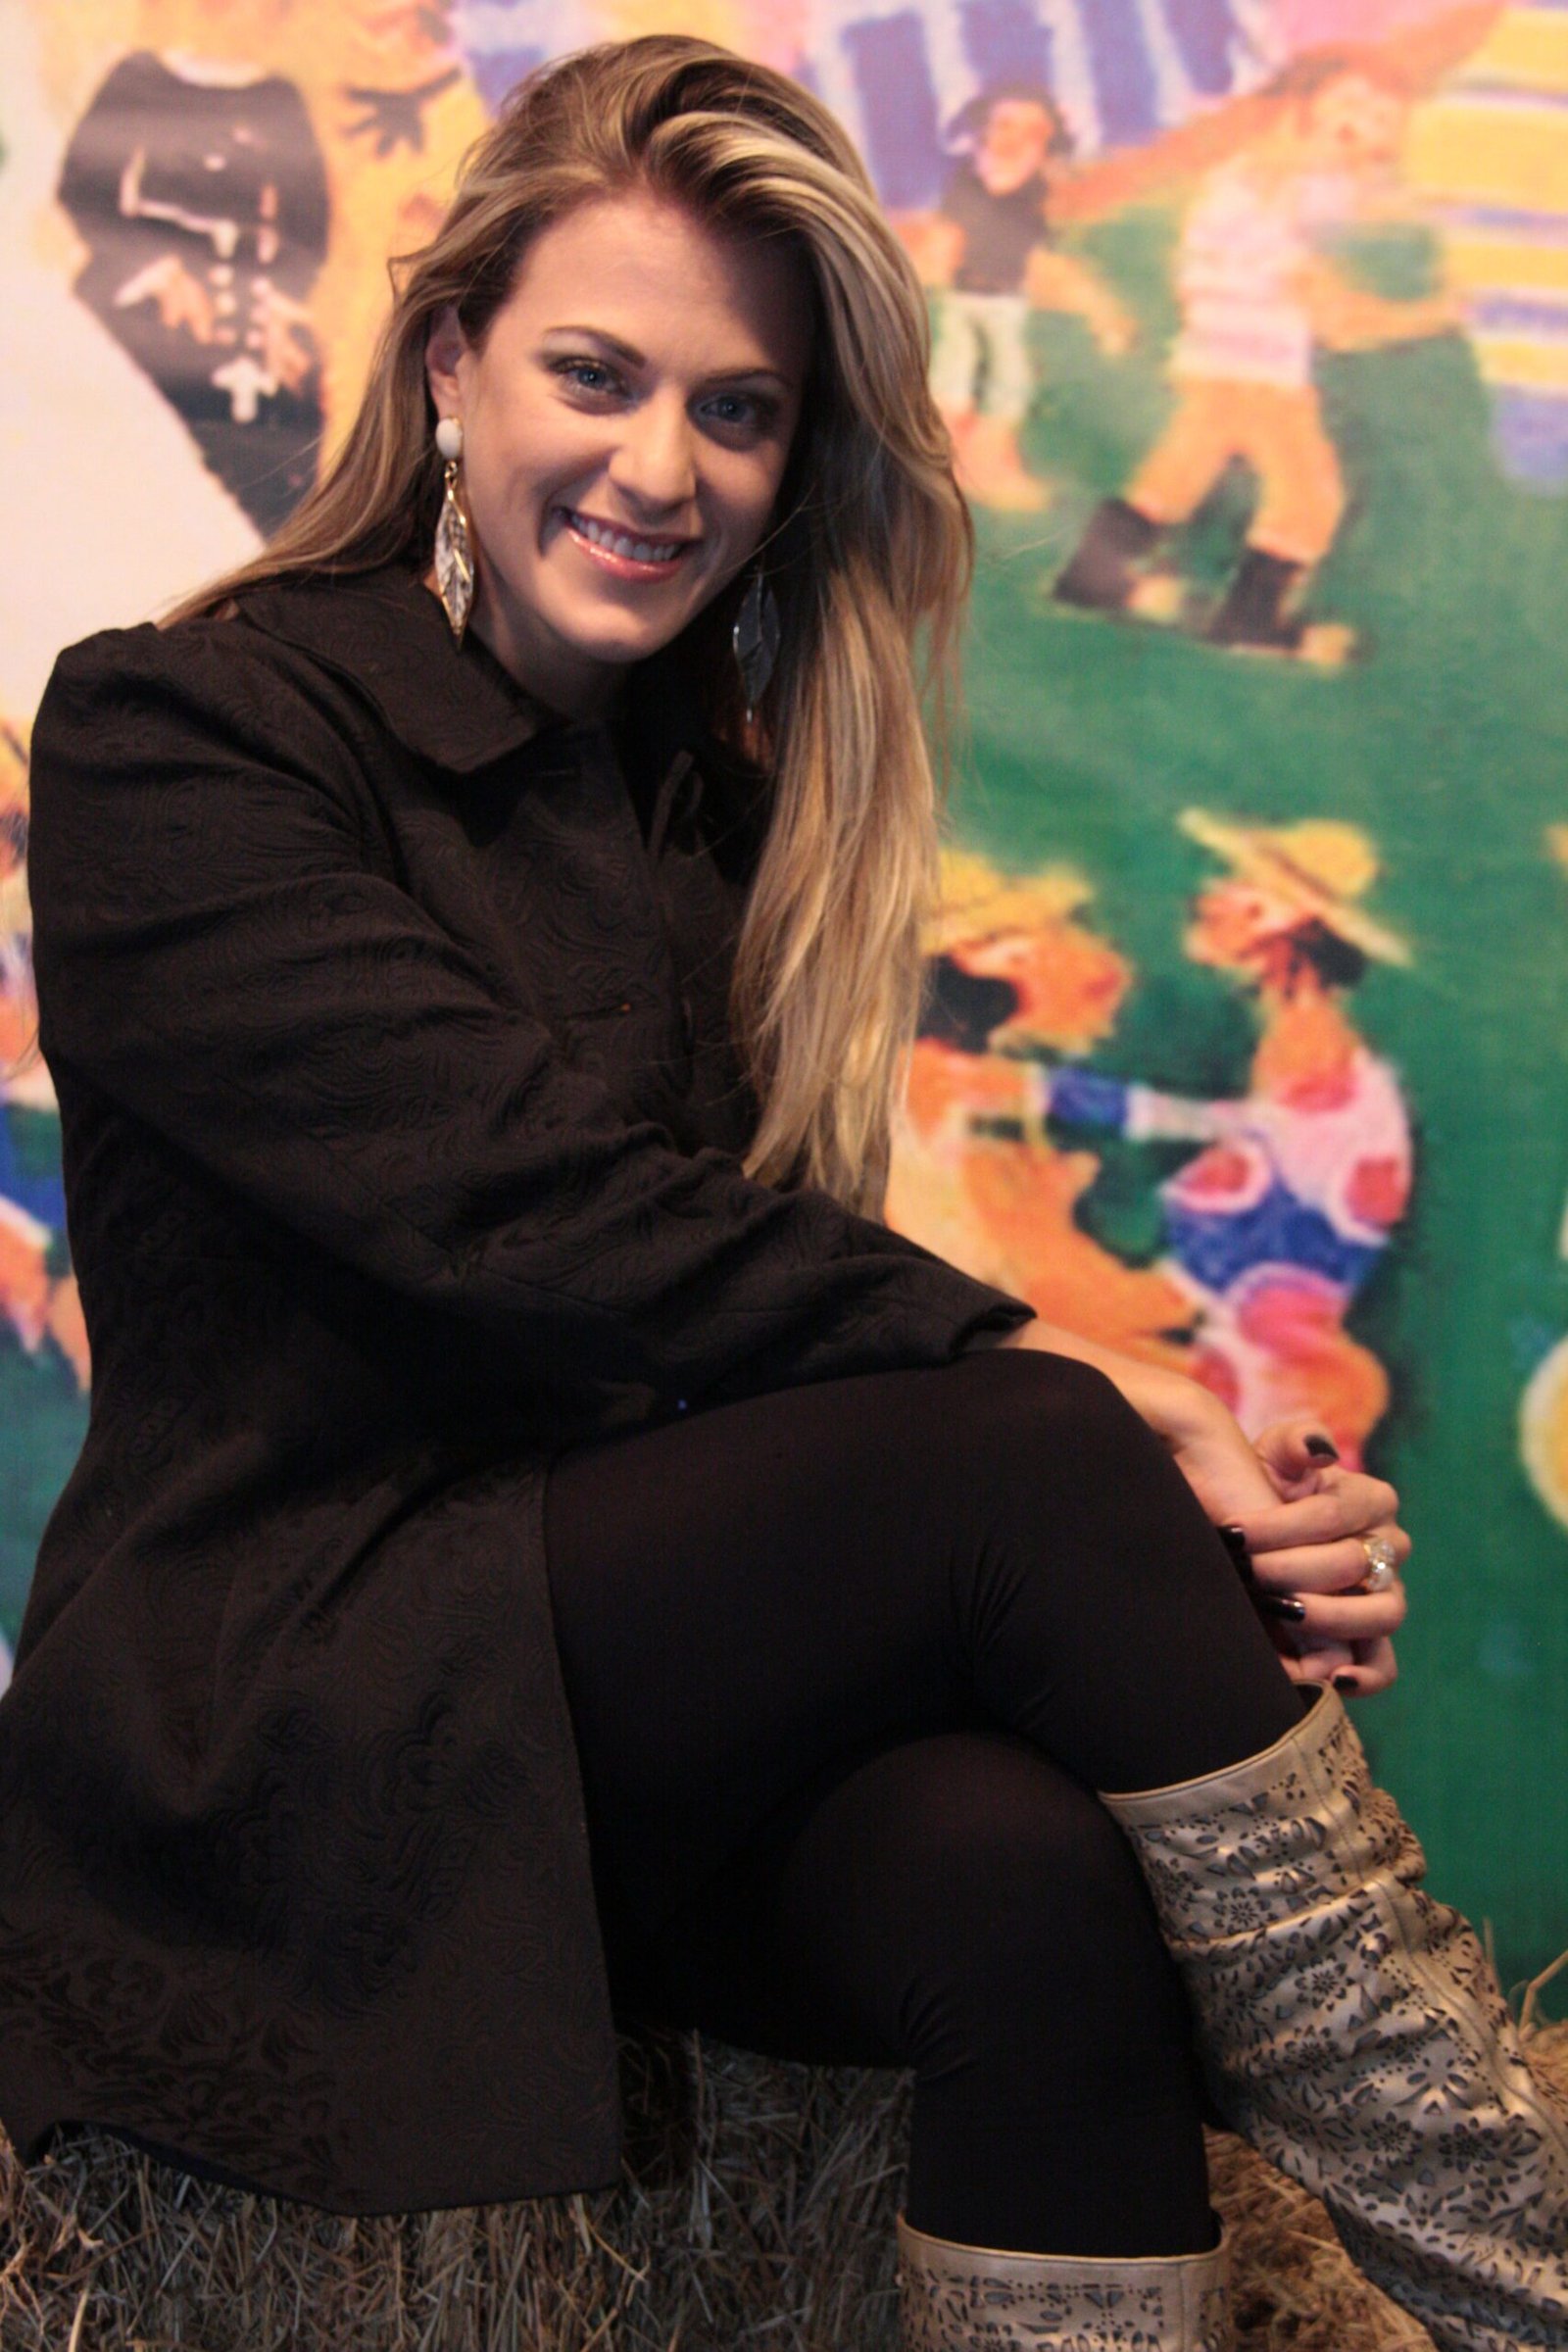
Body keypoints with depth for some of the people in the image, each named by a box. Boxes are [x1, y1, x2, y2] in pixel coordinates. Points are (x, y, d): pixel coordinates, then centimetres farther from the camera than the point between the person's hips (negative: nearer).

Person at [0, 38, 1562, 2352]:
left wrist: (1199, 1489, -16)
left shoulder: (725, 810, 16)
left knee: (1037, 1873, -30)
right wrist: (1070, 1386, -23)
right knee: (1037, 1474, -26)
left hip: (640, 1684, 5)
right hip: (275, 1742, -5)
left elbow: (761, 1290, 4)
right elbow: (518, 1202, -17)